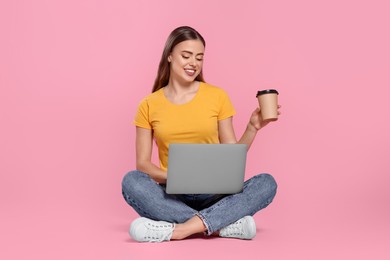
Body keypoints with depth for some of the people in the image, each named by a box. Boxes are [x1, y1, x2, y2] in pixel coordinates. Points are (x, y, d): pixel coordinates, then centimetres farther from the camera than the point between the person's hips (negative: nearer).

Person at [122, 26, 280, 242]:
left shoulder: (217, 96, 5)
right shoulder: (149, 105, 5)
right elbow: (143, 163, 3)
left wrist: (252, 128, -9)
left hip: (213, 194, 1)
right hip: (172, 195, 0)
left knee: (267, 183, -25)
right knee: (132, 181, -31)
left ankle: (179, 228, -36)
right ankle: (227, 224, -31)